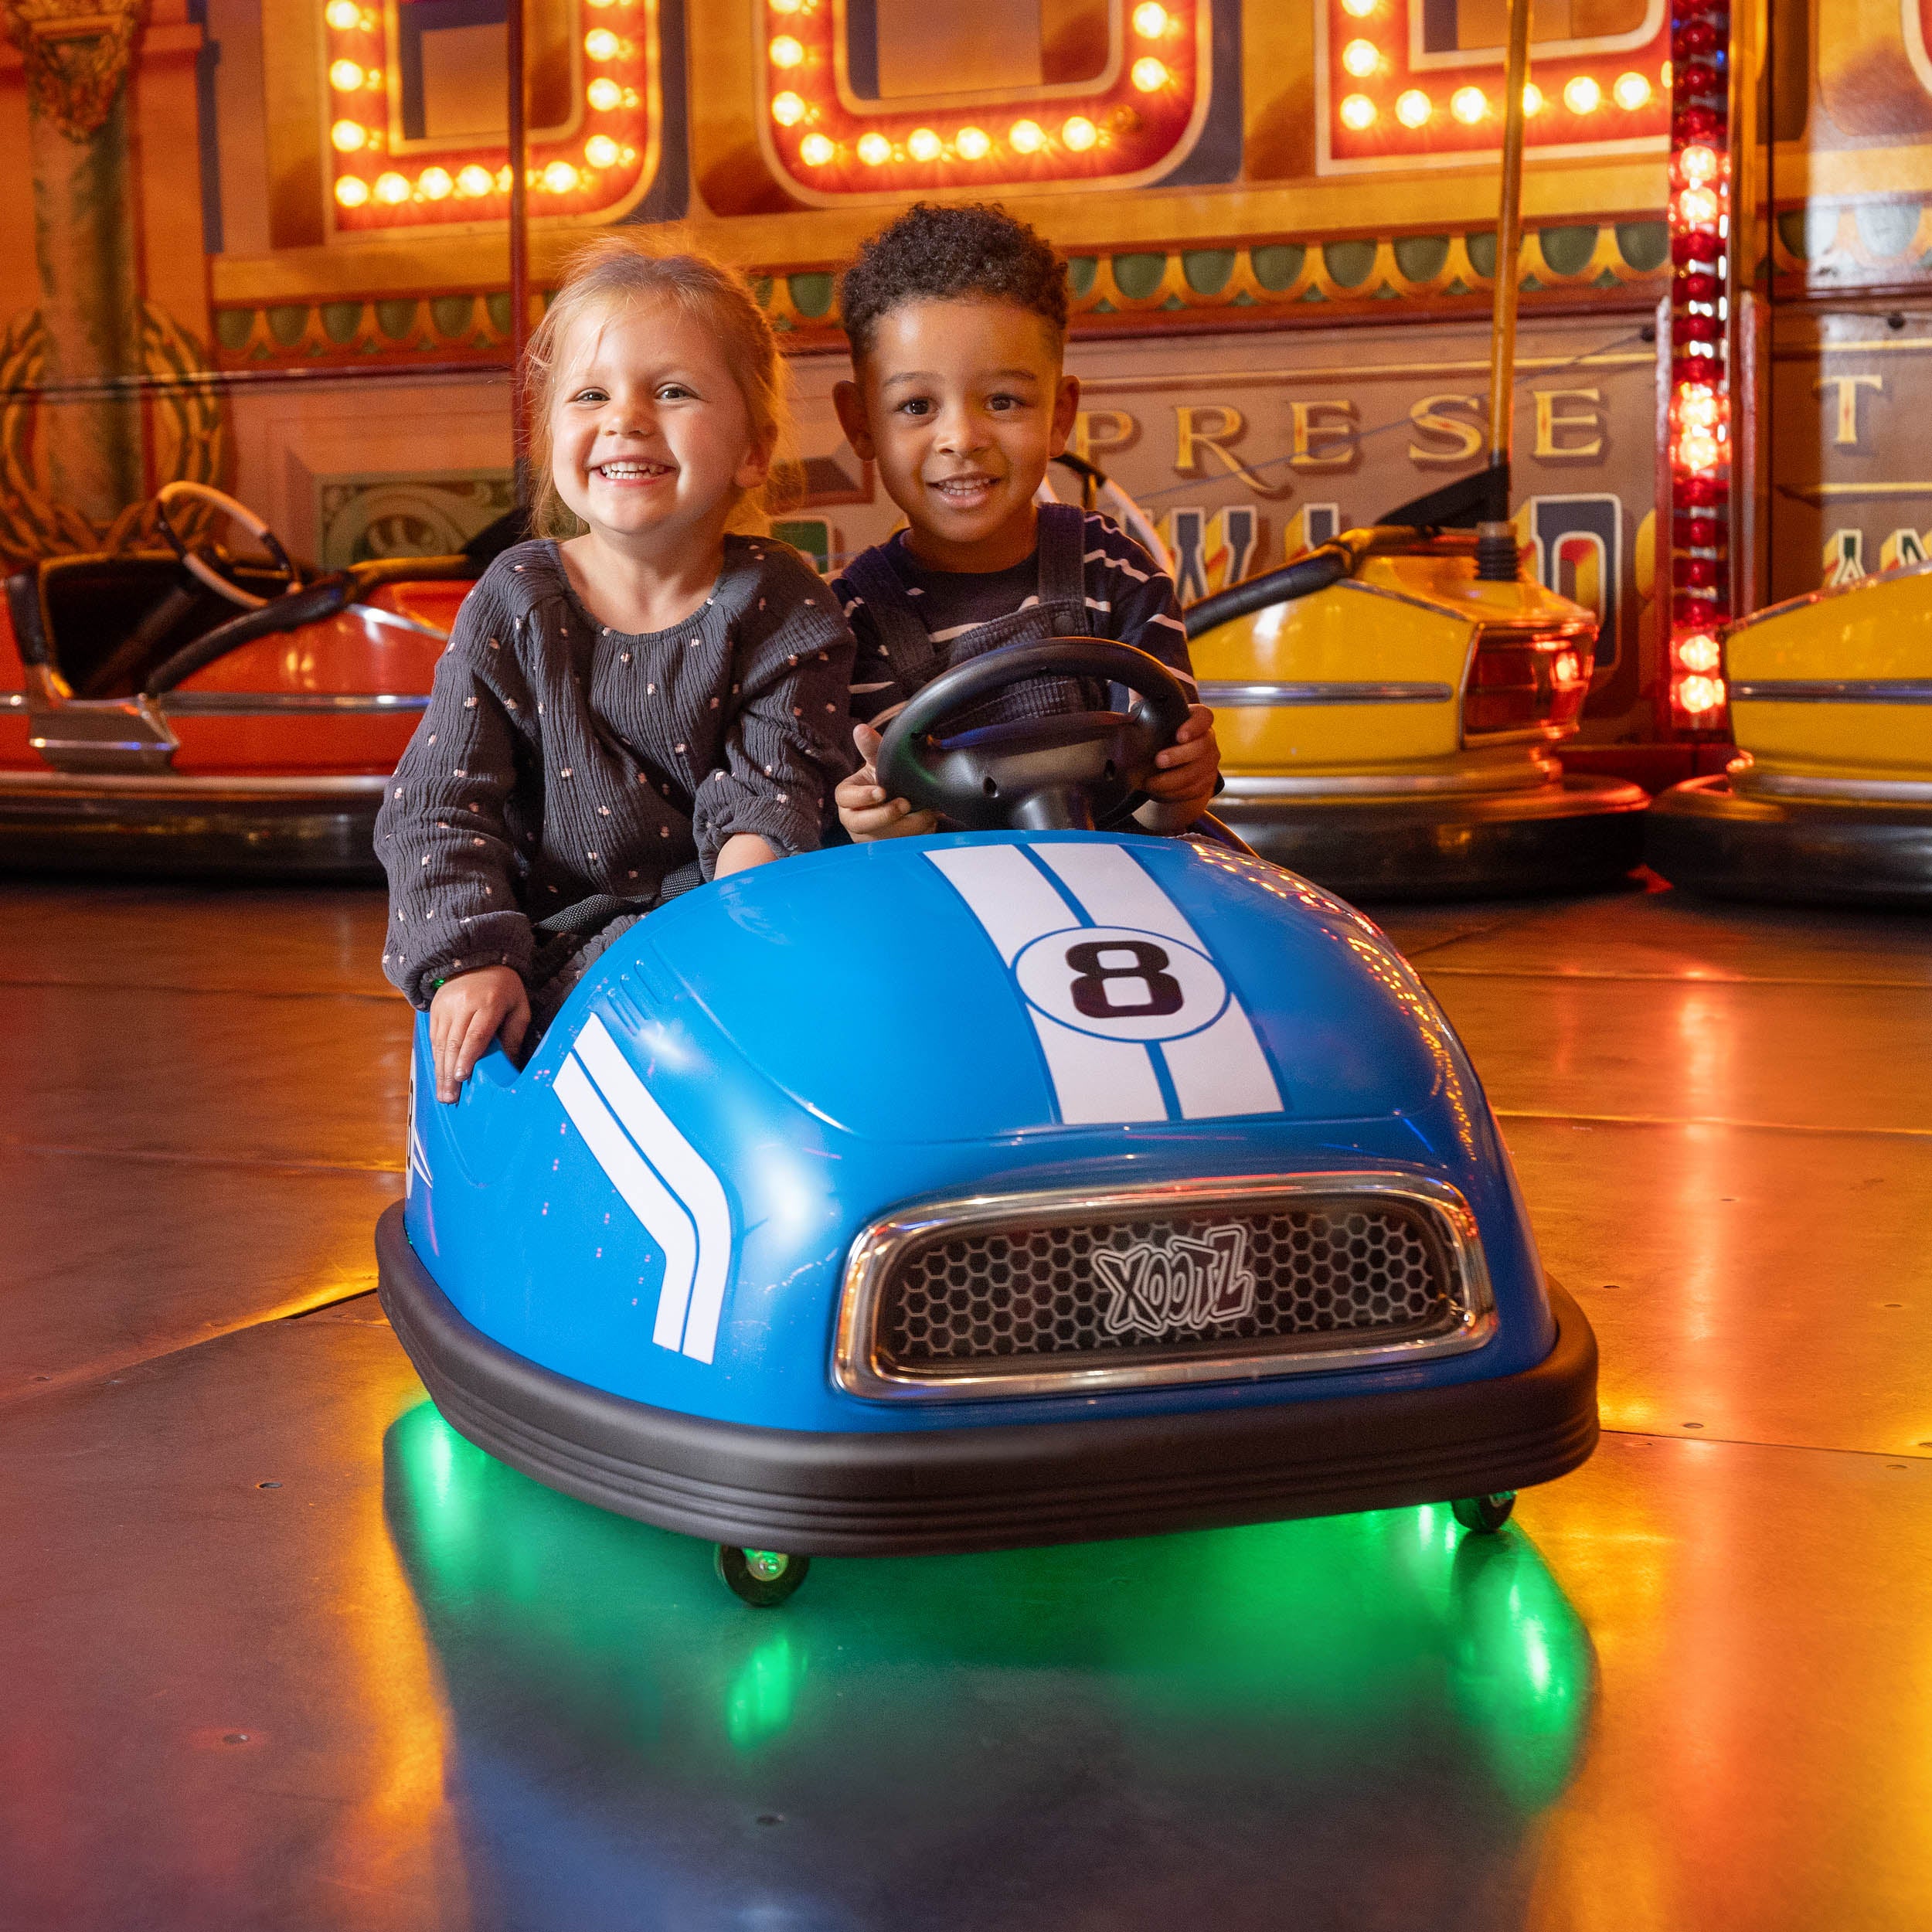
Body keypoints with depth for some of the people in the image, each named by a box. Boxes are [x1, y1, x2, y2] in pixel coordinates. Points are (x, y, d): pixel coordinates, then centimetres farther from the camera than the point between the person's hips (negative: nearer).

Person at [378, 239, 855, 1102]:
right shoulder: (514, 604, 2)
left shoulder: (782, 609, 1)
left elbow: (767, 802, -5)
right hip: (560, 957, -1)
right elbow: (437, 804, 0)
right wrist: (470, 961, -14)